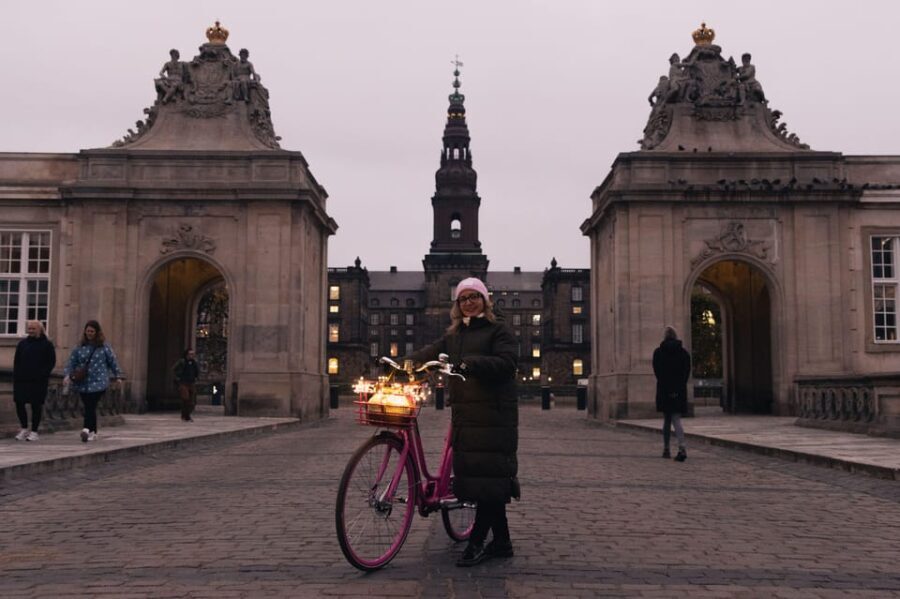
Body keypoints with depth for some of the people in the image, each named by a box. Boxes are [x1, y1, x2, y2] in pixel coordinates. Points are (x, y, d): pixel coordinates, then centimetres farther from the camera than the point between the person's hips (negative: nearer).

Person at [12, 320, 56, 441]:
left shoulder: (47, 344, 1)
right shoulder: (22, 343, 13)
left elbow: (51, 362, -2)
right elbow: (16, 361, 14)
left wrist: (43, 375, -13)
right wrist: (16, 376, 1)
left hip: (38, 382, -4)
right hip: (21, 380, 4)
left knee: (36, 406, 0)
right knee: (19, 404, 1)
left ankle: (34, 432, 8)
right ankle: (24, 429, 17)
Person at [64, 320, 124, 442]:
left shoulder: (104, 347, 1)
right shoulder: (79, 347, 7)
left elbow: (113, 361, 8)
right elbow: (71, 362, 5)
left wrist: (117, 376, 12)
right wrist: (67, 375, -10)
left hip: (98, 383, -3)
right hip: (83, 383, 3)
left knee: (91, 407, -16)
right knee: (89, 408, 8)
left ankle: (87, 429, -29)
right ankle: (92, 432, 18)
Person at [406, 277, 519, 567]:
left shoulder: (499, 331, 1)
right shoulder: (453, 337, 20)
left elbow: (506, 363, -14)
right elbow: (430, 353, 7)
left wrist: (471, 363, -28)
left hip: (494, 416, -6)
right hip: (464, 416, 6)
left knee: (488, 477, -9)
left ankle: (477, 543, -2)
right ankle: (501, 543, 18)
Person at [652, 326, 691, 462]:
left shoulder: (658, 352, -2)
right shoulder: (684, 352, 4)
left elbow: (658, 373, -6)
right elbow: (687, 372, 0)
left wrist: (668, 389, -1)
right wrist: (678, 388, -1)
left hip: (664, 391, -1)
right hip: (680, 391, 1)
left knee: (666, 421, 11)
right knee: (676, 419, 2)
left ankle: (666, 450, 15)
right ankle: (682, 448, -17)